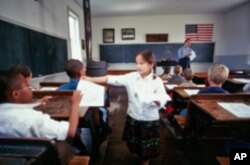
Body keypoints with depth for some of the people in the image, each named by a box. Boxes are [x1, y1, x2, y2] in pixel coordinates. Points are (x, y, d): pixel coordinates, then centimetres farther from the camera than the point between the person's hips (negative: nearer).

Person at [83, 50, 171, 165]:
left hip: (150, 120, -2)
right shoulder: (131, 77, -9)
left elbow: (162, 101, -14)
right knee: (135, 145, 24)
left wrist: (152, 98, -35)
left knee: (147, 148, 16)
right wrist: (91, 79, -19)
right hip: (133, 118, 3)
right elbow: (112, 79, -14)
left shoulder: (157, 81, -13)